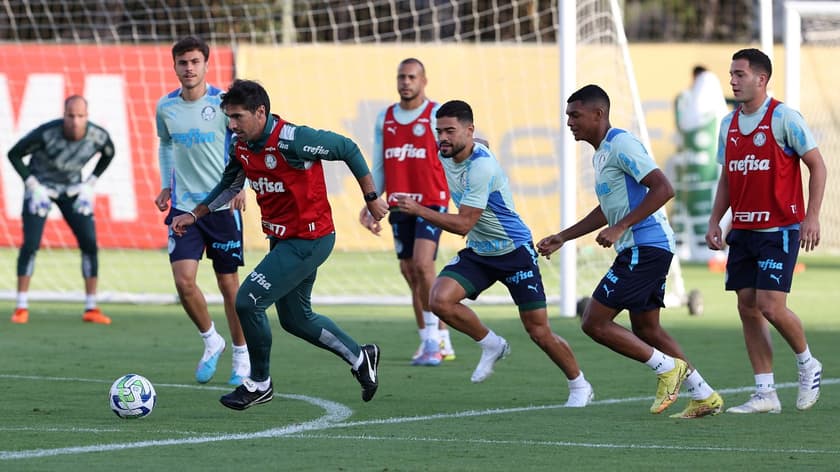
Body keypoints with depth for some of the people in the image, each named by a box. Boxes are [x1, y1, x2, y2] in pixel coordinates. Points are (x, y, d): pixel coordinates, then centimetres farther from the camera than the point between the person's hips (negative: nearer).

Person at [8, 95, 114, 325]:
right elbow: (14, 154, -16)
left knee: (90, 244, -7)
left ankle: (91, 309, 2)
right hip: (41, 185, -3)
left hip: (72, 189, 3)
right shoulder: (46, 134, -31)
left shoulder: (99, 136, -21)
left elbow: (108, 154, 4)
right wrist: (33, 187, -19)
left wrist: (90, 184, -4)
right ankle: (22, 308, -3)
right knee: (30, 244, -13)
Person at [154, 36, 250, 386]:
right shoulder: (165, 107, 2)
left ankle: (241, 355, 22)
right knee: (184, 281, -12)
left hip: (222, 205, -2)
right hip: (183, 206, 2)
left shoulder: (223, 103, -8)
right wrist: (166, 185, 10)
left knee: (228, 283, 4)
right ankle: (211, 340, 14)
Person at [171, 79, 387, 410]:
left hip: (308, 240, -9)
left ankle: (259, 383, 5)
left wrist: (372, 198, -8)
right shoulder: (241, 147, 0)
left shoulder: (292, 140, -24)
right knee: (295, 319, 18)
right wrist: (194, 215, 9)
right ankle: (360, 357, 37)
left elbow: (348, 150, -14)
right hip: (282, 240, 9)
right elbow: (229, 185, 19)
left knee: (248, 301, -13)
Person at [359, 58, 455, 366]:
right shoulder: (384, 120, 12)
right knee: (410, 272, 5)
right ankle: (440, 343, 13)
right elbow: (379, 169, 18)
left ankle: (432, 338, -12)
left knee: (422, 264, -20)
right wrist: (371, 206, 10)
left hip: (431, 202, -6)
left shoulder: (437, 116, -3)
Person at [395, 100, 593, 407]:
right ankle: (492, 345, 5)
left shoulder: (482, 166, -27)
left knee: (539, 332, -3)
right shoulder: (446, 155, -4)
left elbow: (463, 224, -29)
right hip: (478, 252, 7)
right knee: (440, 299, -19)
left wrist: (418, 210, -32)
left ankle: (579, 386, 20)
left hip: (515, 251, -7)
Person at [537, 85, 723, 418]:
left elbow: (663, 189, -23)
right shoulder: (601, 154, 18)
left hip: (644, 248, -11)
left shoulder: (621, 144, -13)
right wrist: (562, 238, 30)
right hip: (641, 249, 11)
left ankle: (666, 367, 0)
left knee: (594, 323, -8)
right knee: (646, 330, 14)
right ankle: (705, 397, 17)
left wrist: (619, 228, -24)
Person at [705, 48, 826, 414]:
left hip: (780, 229, -7)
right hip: (743, 230, 7)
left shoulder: (783, 118, -9)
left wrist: (812, 216, -13)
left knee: (771, 306, -13)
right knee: (748, 307, 2)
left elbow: (816, 165, -7)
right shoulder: (729, 124, 10)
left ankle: (807, 364, 14)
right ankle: (765, 394, 7)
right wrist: (714, 221, 9)